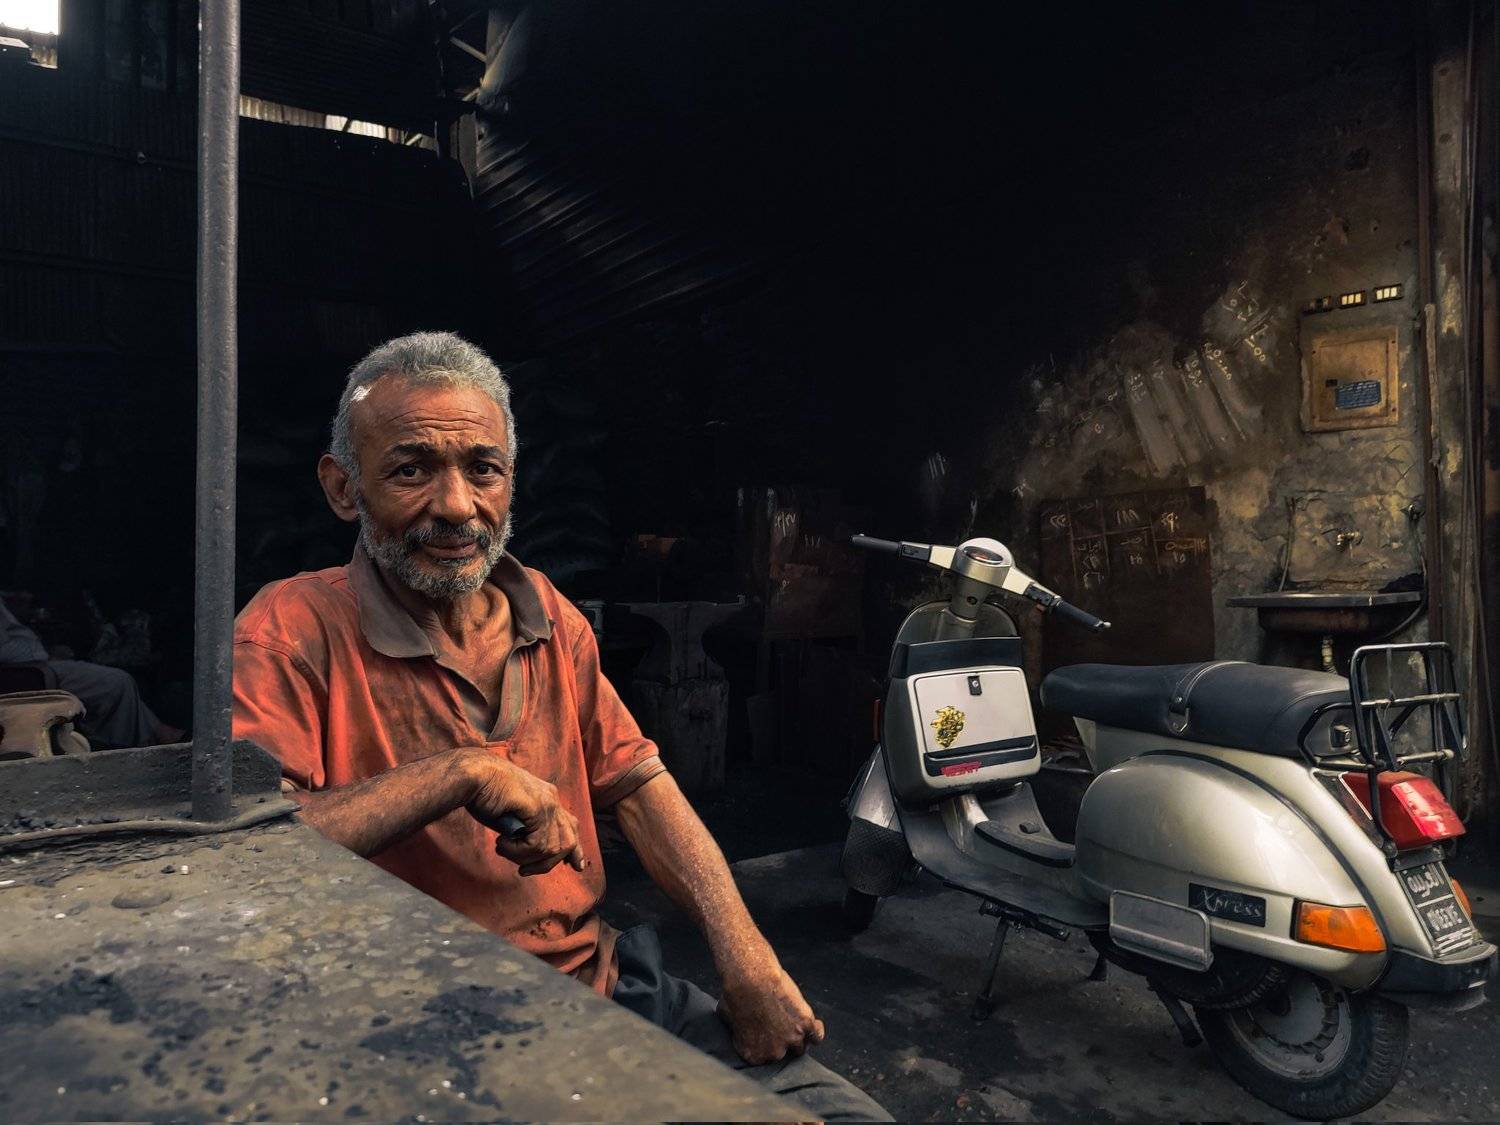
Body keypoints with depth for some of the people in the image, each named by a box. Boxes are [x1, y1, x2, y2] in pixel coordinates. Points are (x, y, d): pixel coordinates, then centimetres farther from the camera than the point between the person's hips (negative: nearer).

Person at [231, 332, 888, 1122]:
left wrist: (745, 958, -4)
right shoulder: (293, 630, -11)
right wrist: (460, 772, -25)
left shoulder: (551, 618, 7)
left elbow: (639, 789, 7)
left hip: (603, 985, 6)